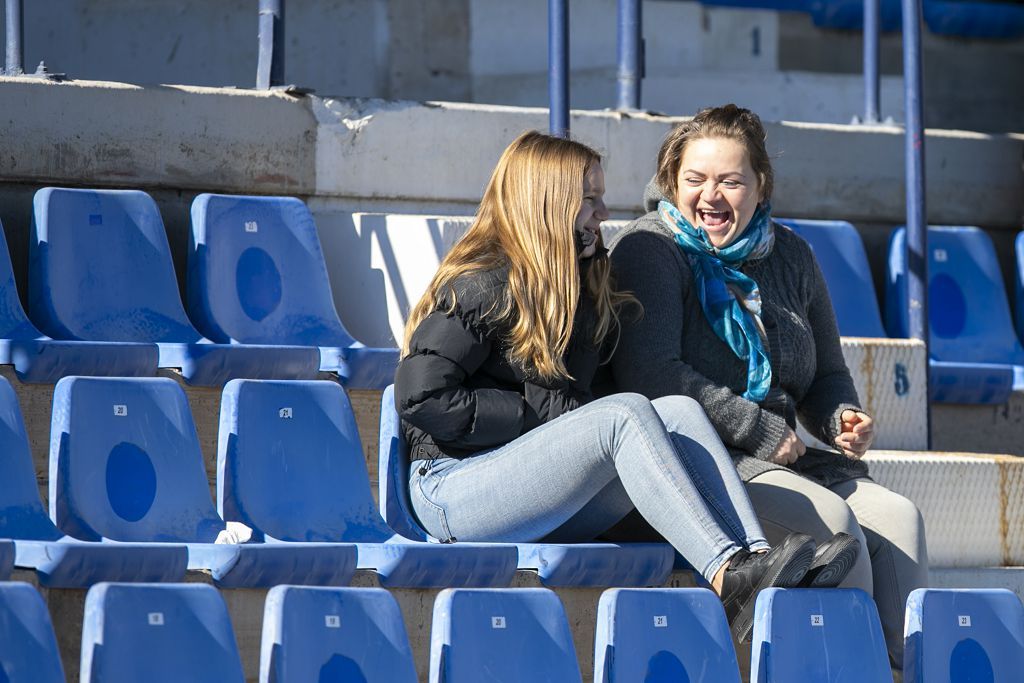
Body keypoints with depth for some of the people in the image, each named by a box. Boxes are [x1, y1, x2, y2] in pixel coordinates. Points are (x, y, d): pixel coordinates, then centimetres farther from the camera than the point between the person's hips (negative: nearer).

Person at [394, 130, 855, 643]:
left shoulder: (584, 285, 18)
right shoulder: (483, 285, -9)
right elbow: (420, 397, -16)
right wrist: (541, 416, -15)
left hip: (547, 507, 8)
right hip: (457, 483, -8)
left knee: (678, 411, -14)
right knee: (627, 414, -28)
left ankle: (755, 557, -35)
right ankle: (729, 579, -42)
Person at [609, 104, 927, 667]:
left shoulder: (788, 256, 16)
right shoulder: (650, 249, -3)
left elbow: (827, 374, 27)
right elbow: (650, 376, -16)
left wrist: (841, 420, 2)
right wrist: (760, 431, -16)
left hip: (784, 458, 7)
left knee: (896, 516, -17)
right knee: (831, 518, -28)